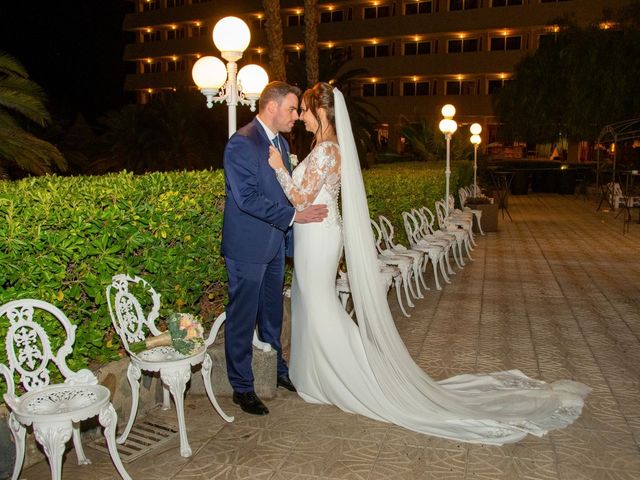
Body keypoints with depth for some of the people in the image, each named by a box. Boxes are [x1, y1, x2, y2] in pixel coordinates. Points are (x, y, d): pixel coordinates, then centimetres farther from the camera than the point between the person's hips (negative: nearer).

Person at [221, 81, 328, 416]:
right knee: (243, 318, 4)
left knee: (272, 313, 20)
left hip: (274, 243, 8)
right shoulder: (241, 143, -17)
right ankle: (242, 388, 18)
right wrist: (294, 215, -21)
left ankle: (277, 370, 37)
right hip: (247, 246, -8)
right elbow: (247, 197, -24)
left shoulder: (281, 142, 11)